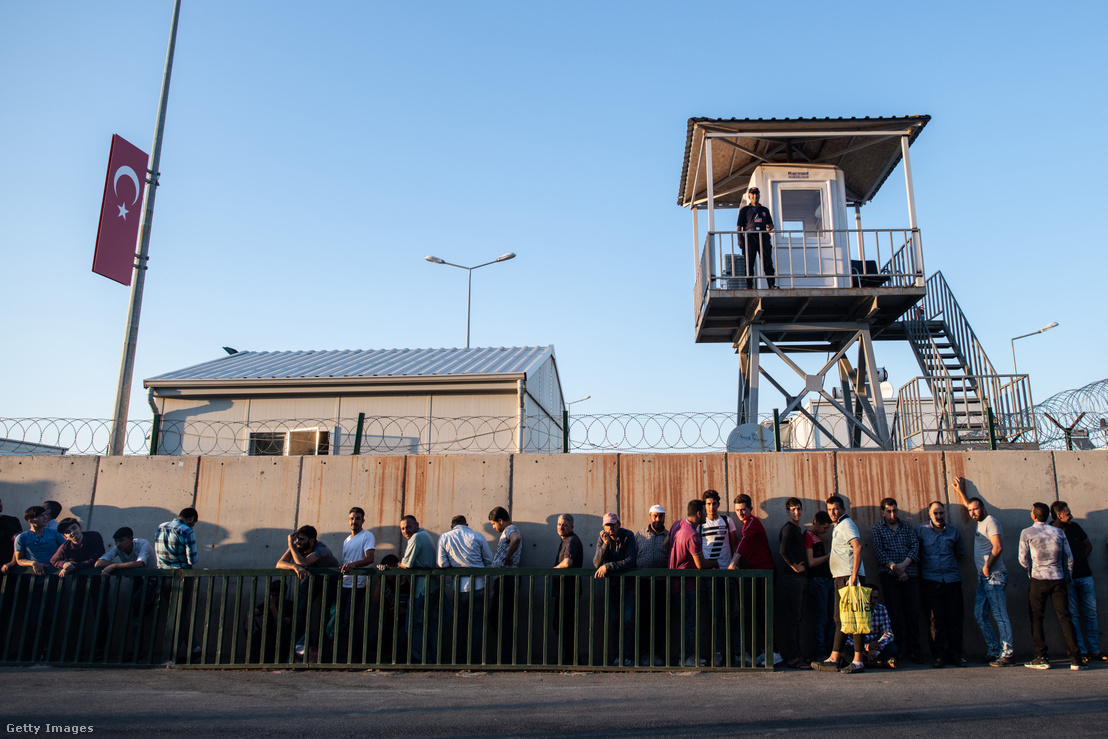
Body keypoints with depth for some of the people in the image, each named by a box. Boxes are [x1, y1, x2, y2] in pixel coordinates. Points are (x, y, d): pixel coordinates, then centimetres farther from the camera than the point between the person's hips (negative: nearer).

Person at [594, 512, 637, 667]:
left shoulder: (628, 536, -14)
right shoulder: (601, 538, -6)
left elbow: (629, 561, -21)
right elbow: (597, 564, -15)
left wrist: (609, 566, -27)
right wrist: (605, 544, -27)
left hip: (627, 583, -2)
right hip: (611, 584, 2)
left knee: (627, 619, -9)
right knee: (613, 620, 1)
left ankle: (628, 656, -2)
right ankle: (617, 657, 7)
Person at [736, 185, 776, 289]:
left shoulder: (764, 210, 26)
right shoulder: (744, 210, 17)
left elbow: (771, 223, 27)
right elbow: (739, 226, 9)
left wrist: (770, 227, 2)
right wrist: (739, 239, -4)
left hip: (763, 237, 2)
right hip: (749, 237, -2)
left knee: (768, 261, -9)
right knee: (749, 262, -8)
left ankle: (772, 284, -14)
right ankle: (749, 285, -9)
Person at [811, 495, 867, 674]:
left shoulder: (846, 524, -9)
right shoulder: (839, 526, 21)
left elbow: (858, 547, -22)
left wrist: (854, 575, -26)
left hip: (849, 577, -10)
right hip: (841, 578, 10)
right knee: (840, 618, 10)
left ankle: (859, 660, -3)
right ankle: (834, 660, 13)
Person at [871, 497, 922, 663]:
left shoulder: (906, 527, 15)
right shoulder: (877, 528, 7)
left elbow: (915, 545, 4)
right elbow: (878, 551, -3)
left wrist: (904, 564, -10)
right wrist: (893, 566, -15)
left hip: (910, 574, 3)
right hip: (889, 575, -3)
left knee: (912, 612, 1)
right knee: (894, 613, -3)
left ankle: (913, 651, 8)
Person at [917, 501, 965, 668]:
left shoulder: (953, 532, 12)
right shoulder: (921, 530, 6)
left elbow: (959, 552, 24)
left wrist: (948, 563, 12)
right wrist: (926, 567, 3)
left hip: (952, 579, 2)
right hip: (931, 581, -2)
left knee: (954, 618, 2)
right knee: (936, 620, -2)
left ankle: (955, 654, 11)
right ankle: (939, 655, 5)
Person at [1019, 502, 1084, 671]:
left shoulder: (1027, 533, -2)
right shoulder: (1059, 532, 7)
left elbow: (1023, 560, -2)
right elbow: (1069, 558, 7)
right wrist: (1066, 577, 17)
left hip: (1038, 581, -3)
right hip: (1058, 579, 3)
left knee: (1036, 619, 6)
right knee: (1065, 617, 4)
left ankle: (1041, 658, 4)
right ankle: (1076, 659, 0)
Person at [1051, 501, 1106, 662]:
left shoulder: (1074, 526, 7)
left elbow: (1088, 546, 21)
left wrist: (1079, 562, 11)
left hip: (1084, 575, 5)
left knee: (1091, 613, 6)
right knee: (1073, 615, -2)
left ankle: (1095, 650, 12)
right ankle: (1081, 651, 2)